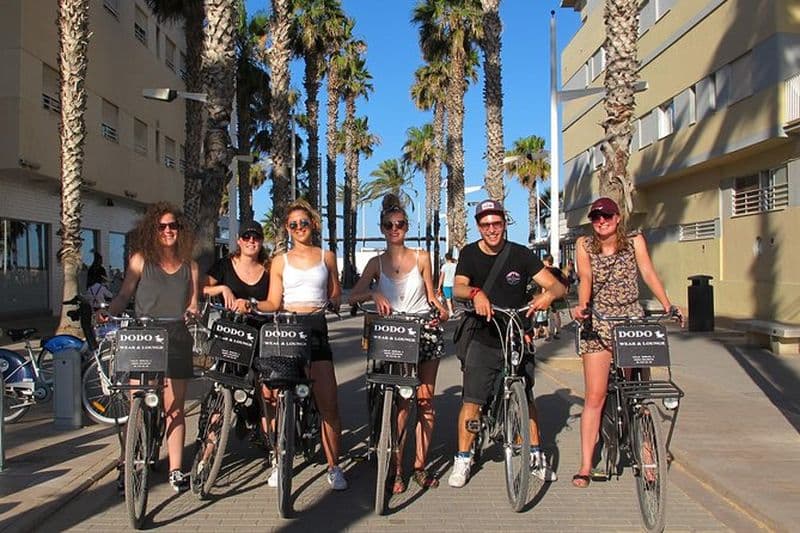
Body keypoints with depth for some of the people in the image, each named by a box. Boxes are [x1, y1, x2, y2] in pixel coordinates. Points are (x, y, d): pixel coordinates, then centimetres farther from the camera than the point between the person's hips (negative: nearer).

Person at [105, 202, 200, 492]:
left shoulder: (189, 266, 11)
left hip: (176, 340, 2)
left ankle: (176, 469, 11)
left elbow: (192, 306, 12)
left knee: (174, 407, 4)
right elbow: (123, 296, 5)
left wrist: (193, 314, -9)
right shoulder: (141, 260, 4)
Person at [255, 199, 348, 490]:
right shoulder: (280, 262, 11)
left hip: (316, 328, 0)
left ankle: (333, 467, 6)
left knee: (329, 405, -5)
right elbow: (273, 303, 5)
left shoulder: (326, 257, 12)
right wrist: (250, 305, -10)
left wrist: (334, 302, 3)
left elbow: (334, 293, 20)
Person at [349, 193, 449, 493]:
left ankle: (420, 466, 14)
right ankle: (397, 470, 2)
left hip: (425, 331, 1)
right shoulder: (376, 263, 6)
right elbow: (353, 297, -3)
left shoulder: (421, 258, 7)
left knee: (425, 399, 3)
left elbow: (431, 296, 11)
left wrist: (440, 309, -9)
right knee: (402, 403, -7)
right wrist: (374, 294, -21)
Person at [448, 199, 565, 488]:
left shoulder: (520, 254, -1)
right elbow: (458, 288, -16)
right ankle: (463, 459, 10)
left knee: (526, 398, 6)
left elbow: (557, 285, -5)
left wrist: (548, 294, -29)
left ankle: (535, 455, 23)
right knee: (471, 400, -3)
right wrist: (475, 293, -39)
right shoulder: (470, 254, 0)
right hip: (482, 339, 0)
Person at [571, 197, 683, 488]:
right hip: (598, 323, -1)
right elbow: (585, 278, -10)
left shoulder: (635, 241, 3)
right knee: (594, 397, -5)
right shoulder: (584, 245, 3)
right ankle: (586, 465, -1)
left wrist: (668, 306, -20)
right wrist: (582, 305, -30)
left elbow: (648, 273, -7)